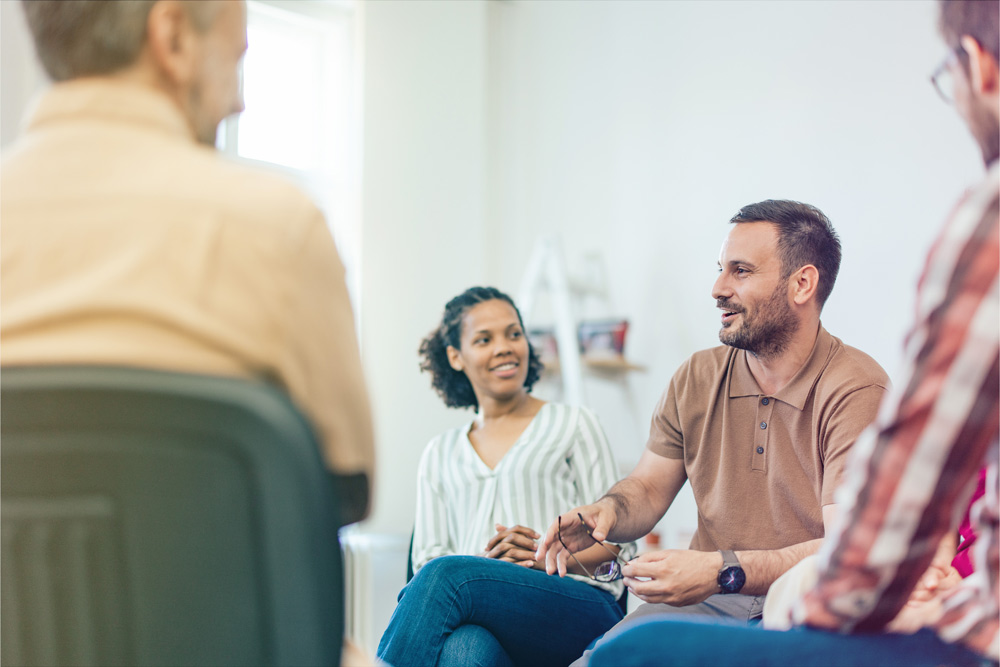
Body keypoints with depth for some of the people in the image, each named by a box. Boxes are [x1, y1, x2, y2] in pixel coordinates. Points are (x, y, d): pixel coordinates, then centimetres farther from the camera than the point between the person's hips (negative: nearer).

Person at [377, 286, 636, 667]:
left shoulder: (574, 425, 17)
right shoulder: (440, 455, 25)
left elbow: (614, 542, 10)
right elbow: (426, 560, 15)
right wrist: (485, 560, -7)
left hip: (579, 614, -2)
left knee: (448, 575, -34)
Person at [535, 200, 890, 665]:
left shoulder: (857, 390, -12)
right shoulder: (696, 379, 7)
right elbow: (648, 487, 16)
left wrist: (723, 571, -32)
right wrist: (607, 510, -9)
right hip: (707, 602, 5)